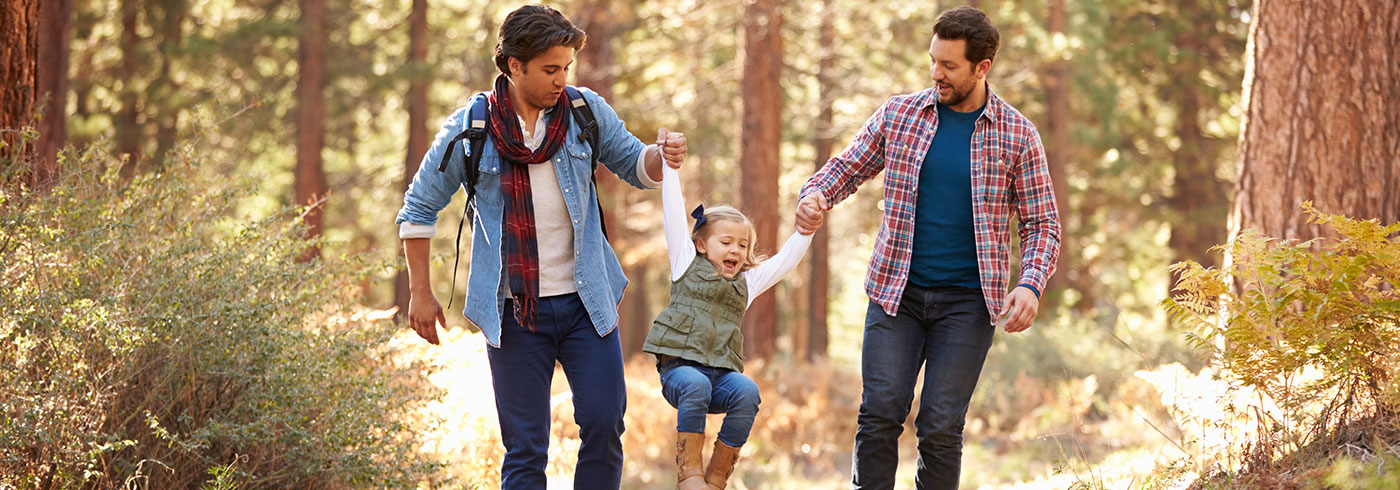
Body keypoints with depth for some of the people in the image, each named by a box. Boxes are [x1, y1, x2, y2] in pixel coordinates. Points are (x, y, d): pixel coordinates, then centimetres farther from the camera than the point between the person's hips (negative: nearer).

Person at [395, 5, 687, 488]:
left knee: (604, 423, -6)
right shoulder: (469, 130, -6)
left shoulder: (586, 111, 0)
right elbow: (419, 209, 5)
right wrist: (420, 294, 4)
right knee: (525, 449, 0)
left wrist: (662, 156, -13)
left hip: (586, 301, 2)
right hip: (515, 311, -2)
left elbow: (633, 166, 12)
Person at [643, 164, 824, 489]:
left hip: (722, 374, 3)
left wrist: (806, 230, 12)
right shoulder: (687, 264, 14)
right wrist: (669, 167, 12)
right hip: (679, 366, -3)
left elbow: (787, 259, 24)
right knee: (695, 384, -37)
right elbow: (674, 215, 12)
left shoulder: (747, 282, 23)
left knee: (746, 390, -29)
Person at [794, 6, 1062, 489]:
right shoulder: (899, 114, 4)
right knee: (880, 413, -9)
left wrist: (1030, 286, -15)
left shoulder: (1018, 136, 0)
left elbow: (1042, 224, 3)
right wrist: (815, 196, -10)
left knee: (940, 427, -6)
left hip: (967, 301, -2)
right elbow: (845, 168, 14)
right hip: (896, 291, 2)